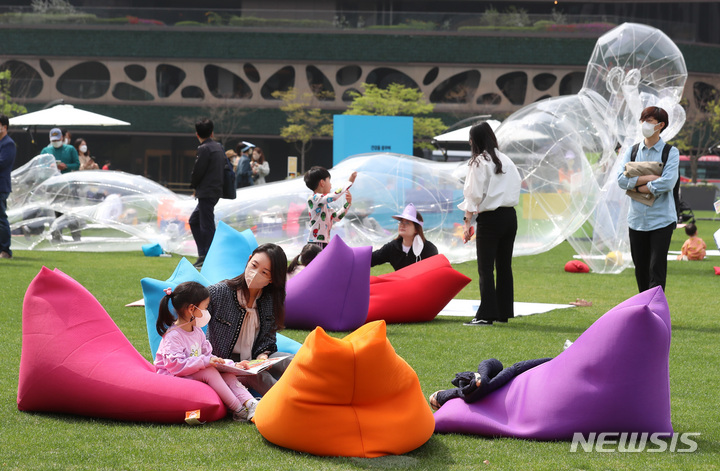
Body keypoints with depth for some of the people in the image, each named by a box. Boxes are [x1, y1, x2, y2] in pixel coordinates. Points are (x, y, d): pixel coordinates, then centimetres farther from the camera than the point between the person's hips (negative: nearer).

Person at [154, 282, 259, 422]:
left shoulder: (197, 332, 13)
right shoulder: (173, 336, -18)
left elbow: (208, 356, 17)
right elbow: (176, 366, -27)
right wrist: (205, 361, -32)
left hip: (196, 375, 9)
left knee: (227, 374, -11)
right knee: (209, 372, -29)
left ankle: (251, 404, -29)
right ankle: (238, 410, -29)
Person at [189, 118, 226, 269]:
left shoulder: (204, 149, -14)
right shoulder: (219, 147, 12)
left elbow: (198, 171, -16)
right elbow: (226, 167, 16)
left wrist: (194, 187, 5)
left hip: (207, 192, -9)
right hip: (216, 190, 9)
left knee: (207, 226, -6)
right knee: (194, 221, 18)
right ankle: (202, 255, 16)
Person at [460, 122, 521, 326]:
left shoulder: (478, 162, -8)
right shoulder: (506, 160, 12)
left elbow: (474, 195, -10)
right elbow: (517, 187, 13)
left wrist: (467, 221, -7)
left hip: (490, 218, -7)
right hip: (510, 216, 7)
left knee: (485, 268, -4)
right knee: (504, 266, 12)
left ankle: (486, 315, -8)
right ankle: (504, 312, 17)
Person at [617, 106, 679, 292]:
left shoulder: (671, 152, -1)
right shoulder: (632, 151, 10)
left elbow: (667, 183, -16)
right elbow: (622, 179, -5)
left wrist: (638, 187, -9)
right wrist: (651, 178, -13)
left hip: (661, 219, -4)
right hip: (637, 219, 4)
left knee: (657, 270, -8)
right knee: (641, 270, 9)